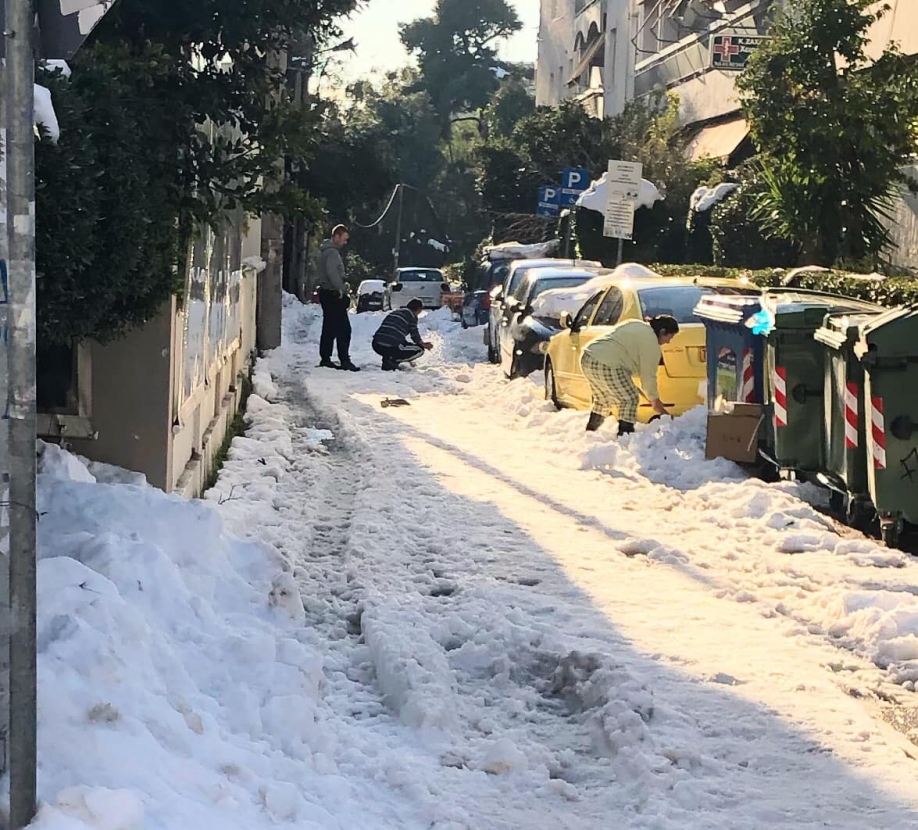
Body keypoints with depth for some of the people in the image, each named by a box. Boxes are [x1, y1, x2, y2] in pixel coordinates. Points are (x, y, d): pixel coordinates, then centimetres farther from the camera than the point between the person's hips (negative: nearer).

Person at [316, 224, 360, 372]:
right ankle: (344, 360, -11)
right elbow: (332, 272, -27)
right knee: (343, 328, -10)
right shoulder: (332, 252, -15)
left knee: (329, 329, 13)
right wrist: (341, 288, -19)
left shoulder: (327, 251, 19)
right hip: (333, 294, -11)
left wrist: (341, 288, 13)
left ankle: (325, 358, 15)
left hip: (327, 294, 11)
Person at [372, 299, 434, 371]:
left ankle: (387, 360, 12)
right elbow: (414, 334, 5)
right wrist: (423, 344, 27)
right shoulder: (412, 315, 4)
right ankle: (393, 362, -2)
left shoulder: (393, 313, 25)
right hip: (392, 348, -7)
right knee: (420, 349, 12)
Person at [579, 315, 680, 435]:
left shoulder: (637, 326, 22)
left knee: (604, 400, 26)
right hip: (606, 366, -10)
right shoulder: (650, 342, -6)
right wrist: (655, 401, 10)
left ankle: (590, 432, 36)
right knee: (629, 399, 0)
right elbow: (648, 375, -3)